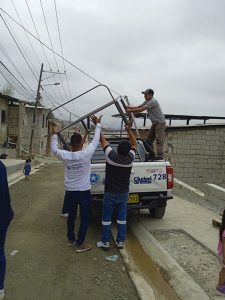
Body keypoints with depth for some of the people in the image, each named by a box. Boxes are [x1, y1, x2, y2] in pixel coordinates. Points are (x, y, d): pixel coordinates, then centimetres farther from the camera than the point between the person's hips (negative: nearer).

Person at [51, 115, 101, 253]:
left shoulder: (66, 156, -9)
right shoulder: (86, 154, -18)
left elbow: (54, 149, 11)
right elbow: (95, 140, -7)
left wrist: (54, 134, 20)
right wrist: (97, 125, 5)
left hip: (70, 191, 5)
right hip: (84, 191, -4)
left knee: (71, 215, 21)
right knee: (86, 218, 7)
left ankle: (71, 239, 35)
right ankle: (80, 244, 11)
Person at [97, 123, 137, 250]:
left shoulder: (111, 155, -18)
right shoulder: (130, 158, -12)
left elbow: (103, 140, -5)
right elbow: (134, 144, 7)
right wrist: (129, 130, 6)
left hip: (110, 193, -2)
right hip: (124, 193, 3)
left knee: (106, 218, 8)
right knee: (122, 218, 12)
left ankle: (105, 242, 16)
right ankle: (121, 241, 19)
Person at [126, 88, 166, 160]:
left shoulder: (153, 101, -20)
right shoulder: (147, 101, 12)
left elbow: (141, 110, -23)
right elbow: (138, 107, 11)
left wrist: (130, 111, -16)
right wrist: (129, 107, -4)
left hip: (160, 123, -10)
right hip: (154, 123, 10)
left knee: (159, 140, -15)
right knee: (148, 140, 10)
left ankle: (159, 157, -16)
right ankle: (152, 156, 16)